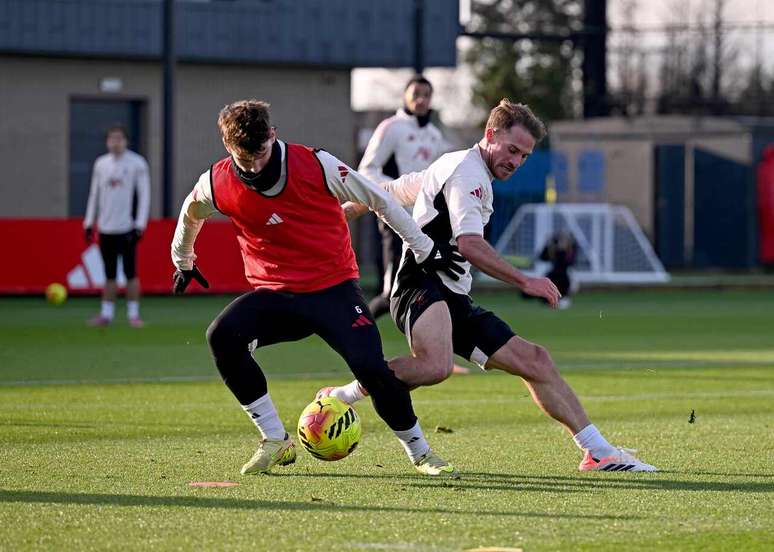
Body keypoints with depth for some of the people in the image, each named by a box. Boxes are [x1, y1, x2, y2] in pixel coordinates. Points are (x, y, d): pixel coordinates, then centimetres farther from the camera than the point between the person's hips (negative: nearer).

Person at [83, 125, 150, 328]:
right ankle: (106, 314, 10)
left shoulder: (137, 163, -2)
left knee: (131, 273, -4)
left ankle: (133, 314, 2)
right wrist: (89, 222, 13)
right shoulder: (100, 164, 12)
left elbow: (144, 195, -4)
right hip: (105, 228, 4)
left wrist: (140, 225, -10)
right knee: (109, 274, 7)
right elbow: (94, 194, 18)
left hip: (127, 227, -4)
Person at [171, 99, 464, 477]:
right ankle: (276, 442, -14)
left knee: (370, 368, -23)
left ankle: (420, 452, 4)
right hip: (274, 292, 2)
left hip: (334, 287, -2)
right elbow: (189, 216, 16)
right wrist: (183, 262, 32)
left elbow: (377, 199, -2)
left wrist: (424, 250, 5)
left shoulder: (316, 165, -15)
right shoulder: (216, 186, -9)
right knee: (222, 336, -27)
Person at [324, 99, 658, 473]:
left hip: (454, 300, 11)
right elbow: (470, 245, -22)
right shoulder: (468, 172, -8)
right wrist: (524, 282, -24)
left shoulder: (449, 167, 25)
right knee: (435, 365, -40)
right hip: (423, 285, -11)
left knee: (533, 359, 6)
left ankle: (599, 453, 8)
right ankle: (342, 397, -21)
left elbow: (386, 192, 35)